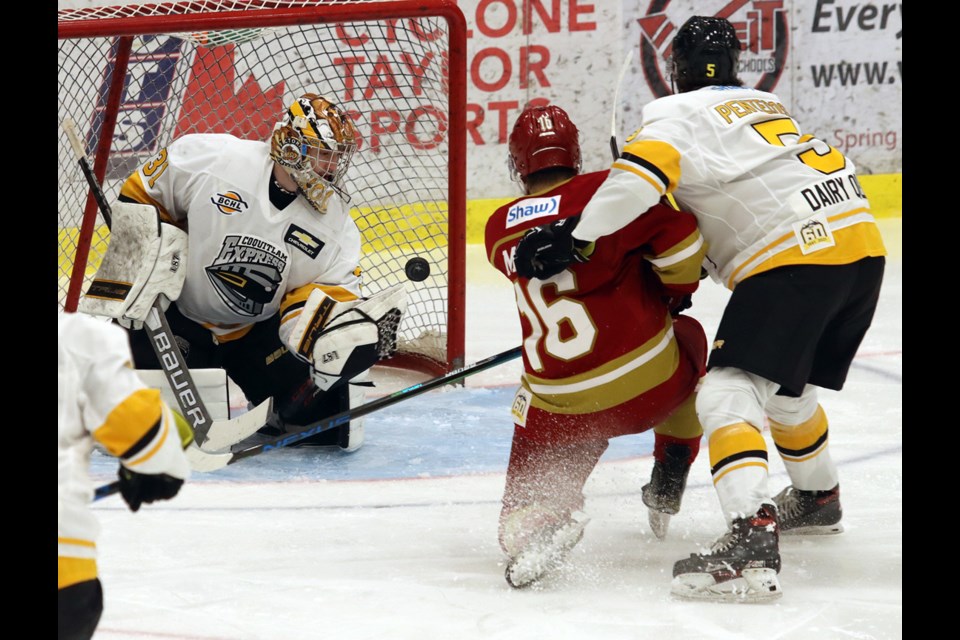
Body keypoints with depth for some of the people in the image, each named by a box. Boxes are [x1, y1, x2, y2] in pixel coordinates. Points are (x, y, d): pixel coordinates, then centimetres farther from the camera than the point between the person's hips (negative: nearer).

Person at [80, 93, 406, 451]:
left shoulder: (335, 222, -10)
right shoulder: (208, 159, -19)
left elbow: (331, 293, -11)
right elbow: (141, 194, -6)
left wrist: (358, 320, -33)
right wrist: (151, 265, -13)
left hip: (259, 330, 3)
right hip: (178, 311, -3)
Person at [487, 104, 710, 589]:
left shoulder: (500, 231, 5)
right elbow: (680, 238, -14)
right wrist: (675, 293, 5)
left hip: (561, 407, 1)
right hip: (652, 384, -1)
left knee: (528, 486, 16)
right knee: (688, 339, 32)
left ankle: (539, 517, -23)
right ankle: (666, 489, 34)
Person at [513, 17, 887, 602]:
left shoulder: (678, 114, 0)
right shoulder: (766, 105, 26)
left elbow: (638, 179, -19)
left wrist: (576, 238, -17)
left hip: (796, 257, -8)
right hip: (863, 246, 9)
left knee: (729, 393, -13)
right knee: (785, 388, 29)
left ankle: (751, 539, -31)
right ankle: (818, 499, 49)